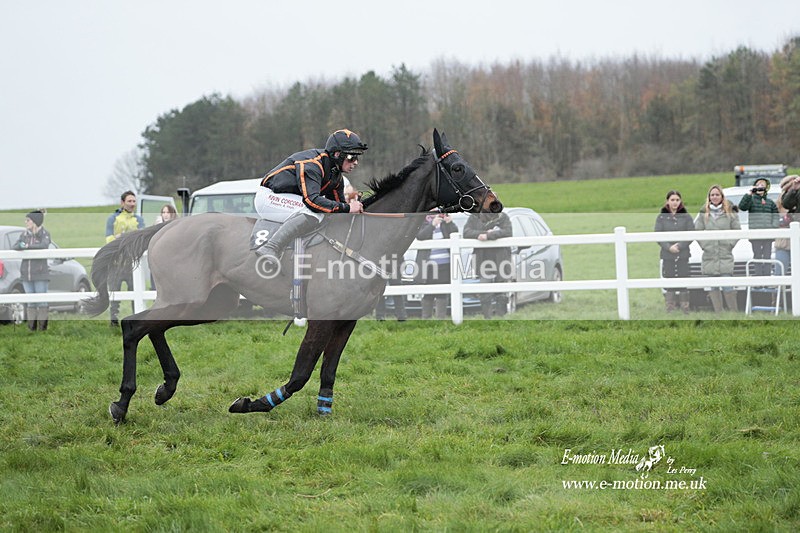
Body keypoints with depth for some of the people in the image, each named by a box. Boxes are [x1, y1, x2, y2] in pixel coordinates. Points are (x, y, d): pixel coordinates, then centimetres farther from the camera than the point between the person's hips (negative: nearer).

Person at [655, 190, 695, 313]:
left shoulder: (686, 217, 5)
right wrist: (669, 247, -14)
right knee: (669, 284, 0)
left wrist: (679, 246, -14)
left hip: (684, 256, 0)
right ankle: (670, 309, 5)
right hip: (667, 256, 0)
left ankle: (685, 309, 6)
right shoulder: (661, 217, 5)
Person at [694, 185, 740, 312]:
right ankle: (719, 313, 9)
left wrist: (730, 244, -5)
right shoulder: (703, 213, 8)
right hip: (709, 256, 3)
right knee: (713, 287, 4)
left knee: (727, 286, -9)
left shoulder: (730, 213, 3)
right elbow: (697, 231, 8)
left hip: (725, 255, -3)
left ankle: (734, 311, -1)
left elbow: (737, 230, 5)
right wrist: (704, 244, -2)